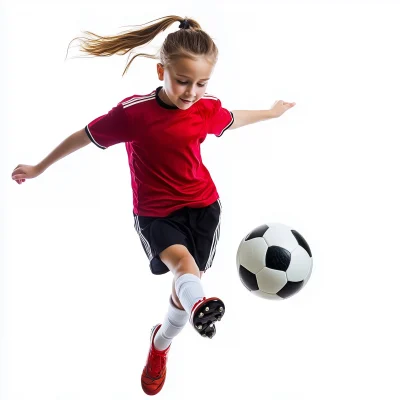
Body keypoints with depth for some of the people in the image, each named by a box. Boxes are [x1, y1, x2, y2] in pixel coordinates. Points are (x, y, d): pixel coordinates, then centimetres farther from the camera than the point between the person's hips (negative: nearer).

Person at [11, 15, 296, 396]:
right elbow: (85, 136, -8)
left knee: (187, 280, 6)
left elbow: (233, 119, 16)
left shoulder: (208, 110, -9)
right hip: (155, 213, -3)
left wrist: (271, 112, 32)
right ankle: (199, 306, -62)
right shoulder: (134, 112, -21)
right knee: (181, 259, -32)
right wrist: (39, 168, 4)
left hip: (202, 205, 3)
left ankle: (160, 344, 33)